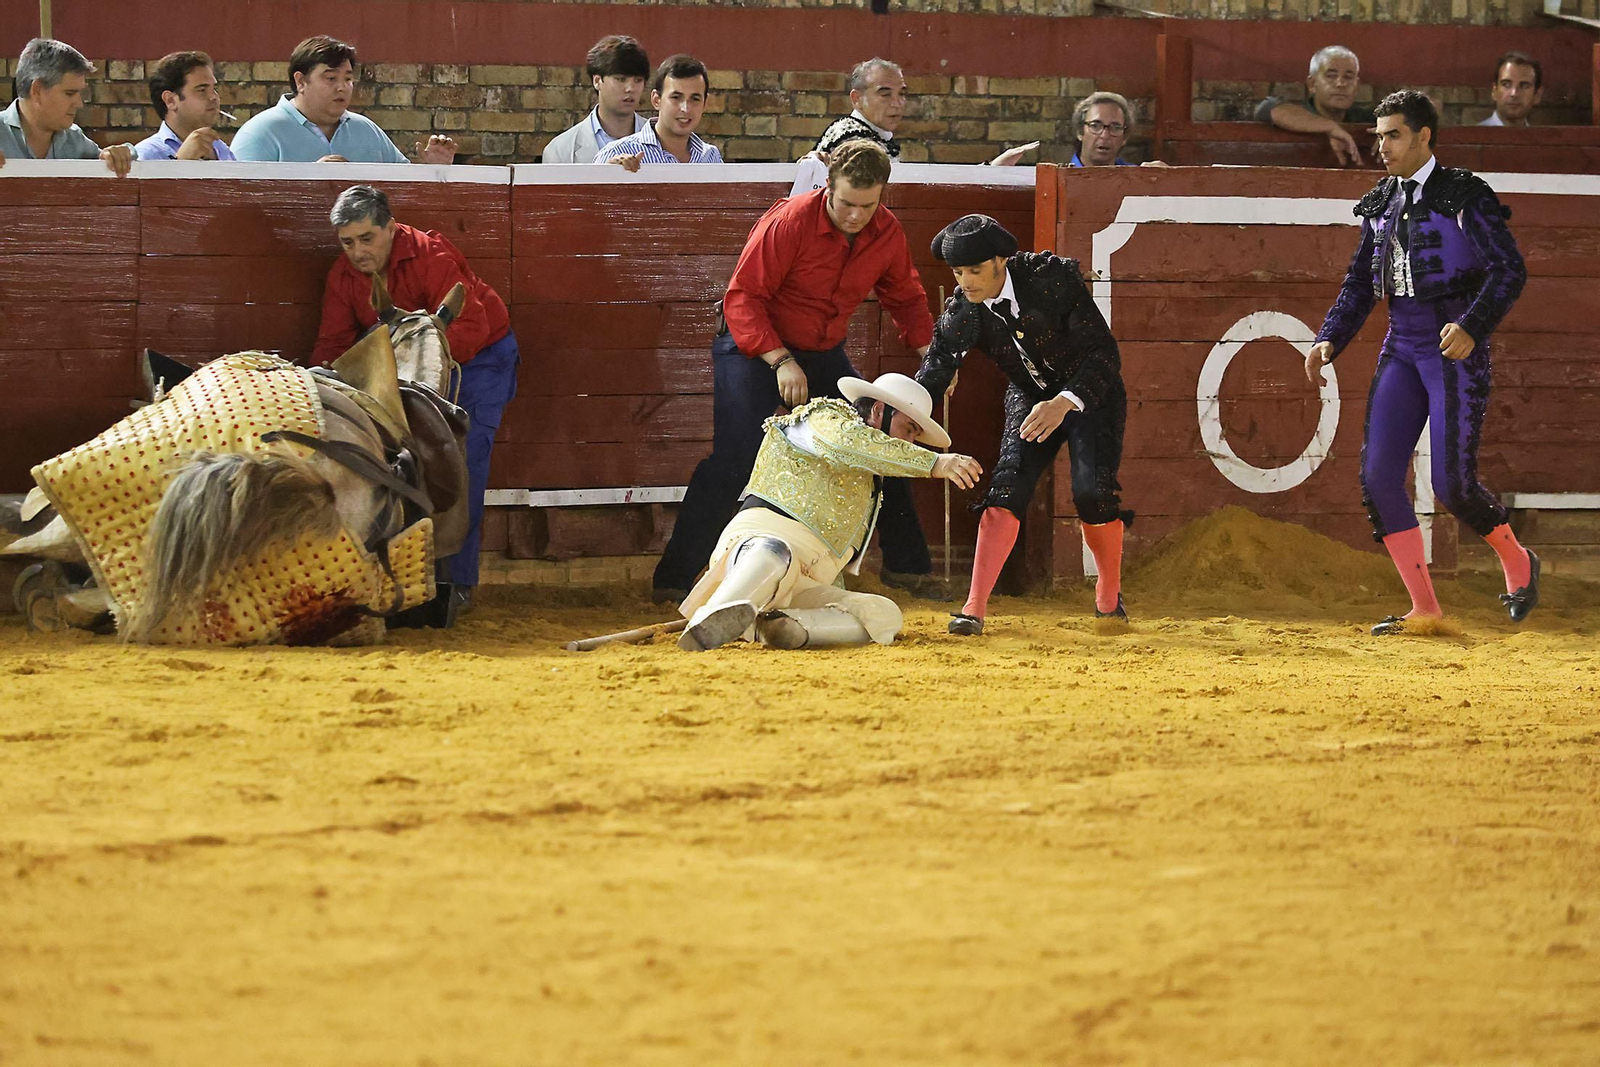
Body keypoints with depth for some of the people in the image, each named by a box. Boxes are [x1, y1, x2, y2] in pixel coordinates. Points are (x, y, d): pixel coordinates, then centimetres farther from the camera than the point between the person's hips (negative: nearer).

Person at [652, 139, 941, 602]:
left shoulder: (886, 233, -6)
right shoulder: (790, 222, -25)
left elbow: (905, 298, 11)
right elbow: (742, 298, -24)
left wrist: (930, 348, -5)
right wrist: (780, 360, -32)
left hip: (823, 354, 6)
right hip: (755, 347, -6)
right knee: (732, 459, -19)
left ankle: (908, 568, 21)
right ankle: (676, 578, -15)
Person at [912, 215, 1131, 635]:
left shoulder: (1052, 277, -28)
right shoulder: (961, 312, -16)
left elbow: (1103, 353, -29)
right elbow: (934, 372, -18)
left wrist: (1064, 403, -44)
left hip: (1090, 393, -3)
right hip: (1029, 398, 3)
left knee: (1092, 490, -19)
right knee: (1008, 485, -17)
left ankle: (1109, 596, 4)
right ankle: (975, 607, -20)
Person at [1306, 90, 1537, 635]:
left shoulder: (1464, 195, -8)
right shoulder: (1380, 204, 12)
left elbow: (1509, 270, -13)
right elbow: (1359, 284, 18)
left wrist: (1472, 326, -27)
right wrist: (1329, 340, 4)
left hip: (1455, 349, -7)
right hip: (1402, 347, 7)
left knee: (1452, 484, -10)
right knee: (1378, 476, -5)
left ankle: (1518, 563, 19)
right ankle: (1423, 608, 2)